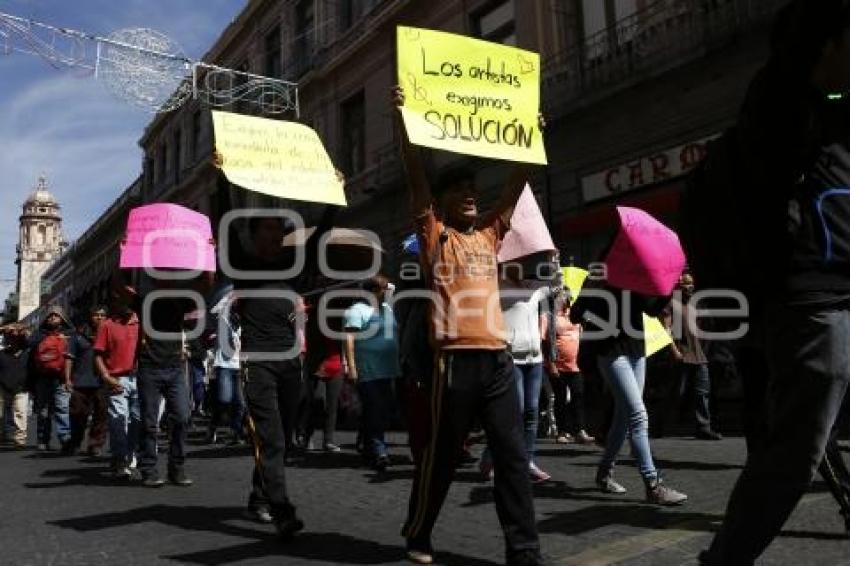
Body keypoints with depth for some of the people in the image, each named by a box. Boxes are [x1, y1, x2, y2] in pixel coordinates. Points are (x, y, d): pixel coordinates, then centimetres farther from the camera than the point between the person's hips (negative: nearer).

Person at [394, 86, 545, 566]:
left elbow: (517, 185, 23)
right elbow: (416, 174, -4)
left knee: (514, 456, 4)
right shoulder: (435, 235, 4)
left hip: (498, 358, 5)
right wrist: (403, 119, -8)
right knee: (442, 456, 7)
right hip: (456, 359, -5)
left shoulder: (488, 235, 18)